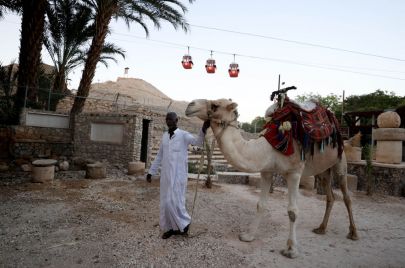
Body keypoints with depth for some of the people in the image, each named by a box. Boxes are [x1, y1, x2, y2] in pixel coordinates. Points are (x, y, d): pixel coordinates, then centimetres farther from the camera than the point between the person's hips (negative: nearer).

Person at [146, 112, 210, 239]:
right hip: (166, 174, 6)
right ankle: (171, 227, 27)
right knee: (165, 202, 10)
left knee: (174, 201, -6)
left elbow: (198, 141, -26)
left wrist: (204, 129, -45)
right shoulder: (164, 136, 10)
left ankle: (184, 223, 20)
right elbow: (159, 156, 17)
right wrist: (151, 171, 17)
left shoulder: (183, 135, -7)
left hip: (178, 175, -6)